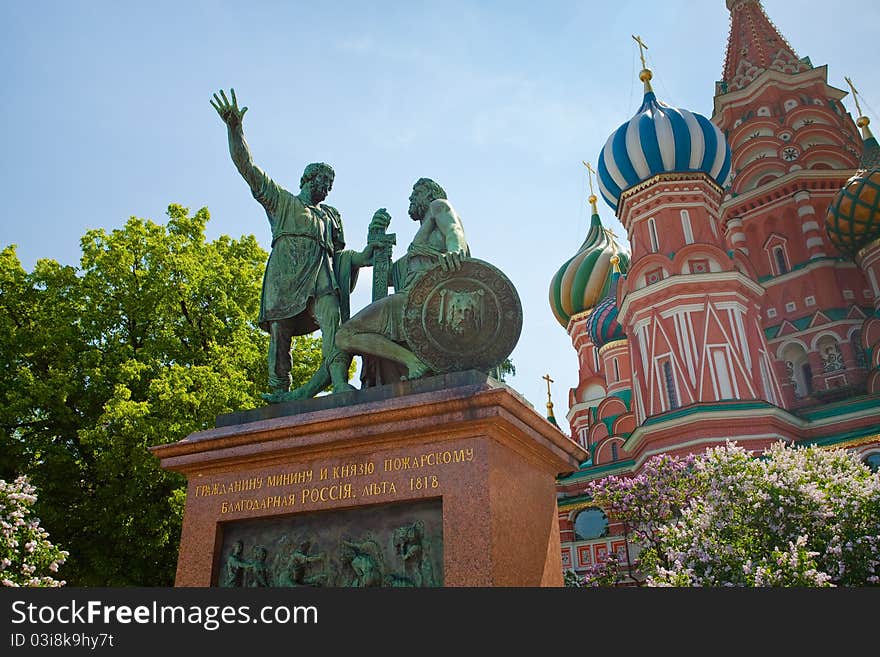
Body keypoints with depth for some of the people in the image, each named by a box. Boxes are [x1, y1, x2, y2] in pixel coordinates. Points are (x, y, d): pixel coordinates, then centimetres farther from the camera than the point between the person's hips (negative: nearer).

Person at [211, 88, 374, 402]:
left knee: (335, 324, -20)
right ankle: (279, 392, -3)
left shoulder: (331, 216, 33)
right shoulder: (281, 200, 20)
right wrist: (234, 128, -1)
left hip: (322, 279, 3)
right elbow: (248, 168, 11)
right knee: (280, 332, -7)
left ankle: (339, 382, -34)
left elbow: (340, 253, 32)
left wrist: (365, 255, 12)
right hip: (285, 276, -3)